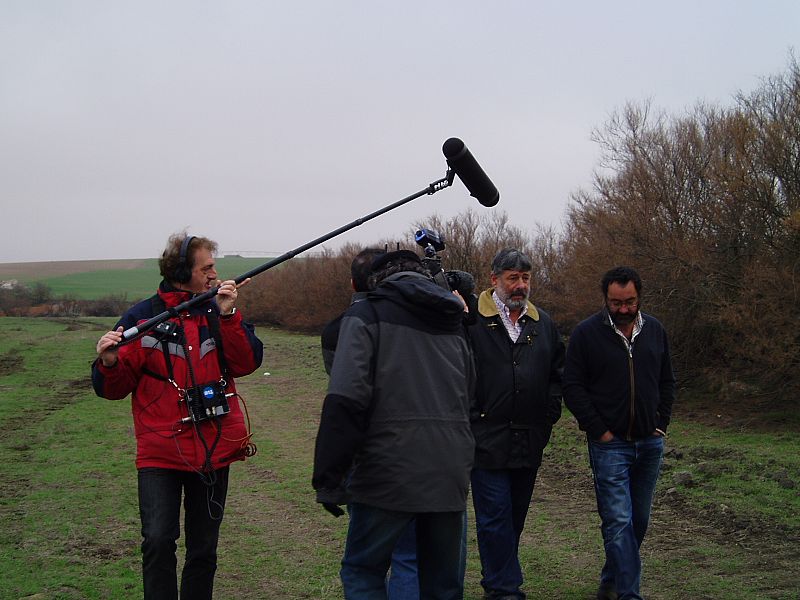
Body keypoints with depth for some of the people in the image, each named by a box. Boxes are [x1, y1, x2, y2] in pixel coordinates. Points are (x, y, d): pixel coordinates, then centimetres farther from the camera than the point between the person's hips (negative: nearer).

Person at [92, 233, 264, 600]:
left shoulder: (219, 313, 6)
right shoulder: (141, 318, -3)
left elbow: (247, 363, -7)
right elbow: (114, 388, -2)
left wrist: (228, 315, -17)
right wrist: (109, 363, -23)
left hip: (214, 452, 3)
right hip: (161, 453, -3)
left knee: (203, 549, 12)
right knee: (158, 542, -14)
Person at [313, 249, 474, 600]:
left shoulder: (366, 315, -1)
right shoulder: (453, 324, 19)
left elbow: (345, 401, -13)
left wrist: (328, 479, -12)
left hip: (389, 471, -5)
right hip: (451, 475, 5)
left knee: (362, 571, 9)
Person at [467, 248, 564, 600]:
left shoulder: (543, 324, 12)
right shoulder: (472, 320, -7)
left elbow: (557, 373, 21)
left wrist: (550, 413, 10)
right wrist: (473, 419, -11)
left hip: (530, 440, 6)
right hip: (488, 439, -6)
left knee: (516, 515, 14)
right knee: (496, 515, -4)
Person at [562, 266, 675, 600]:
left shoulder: (655, 331, 7)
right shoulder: (587, 333, -6)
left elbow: (667, 381, 16)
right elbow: (573, 387, -5)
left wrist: (661, 424, 6)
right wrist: (599, 430, -10)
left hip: (650, 443, 5)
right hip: (609, 444, -5)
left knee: (639, 520, 12)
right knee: (618, 522, -10)